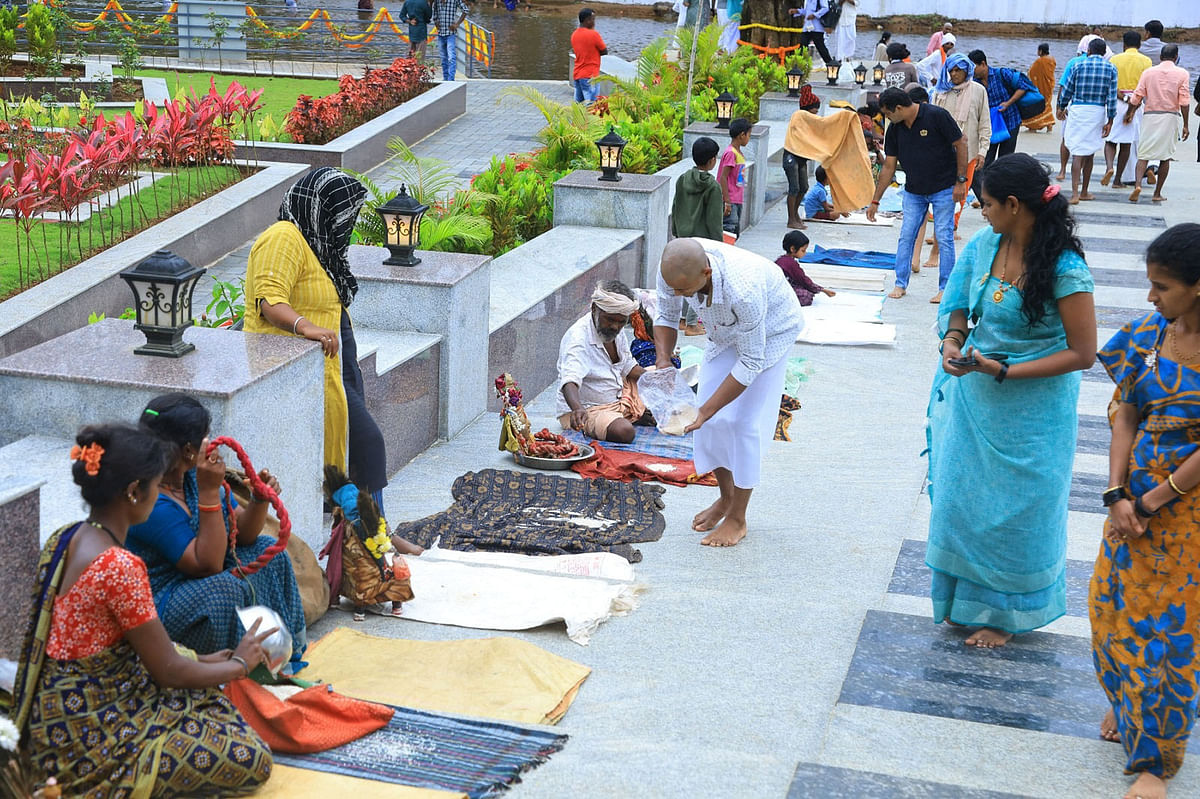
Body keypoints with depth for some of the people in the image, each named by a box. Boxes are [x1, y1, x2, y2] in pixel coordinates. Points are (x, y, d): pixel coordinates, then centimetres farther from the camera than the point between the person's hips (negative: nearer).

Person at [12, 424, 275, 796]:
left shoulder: (64, 540, 2)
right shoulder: (119, 567, -27)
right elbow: (169, 671, -17)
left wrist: (201, 660, 12)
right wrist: (239, 664, 1)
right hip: (86, 740, -10)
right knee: (253, 761, -8)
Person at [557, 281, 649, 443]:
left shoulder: (617, 331, 0)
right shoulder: (578, 337, -27)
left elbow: (628, 366, 16)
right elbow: (569, 382, -42)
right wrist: (578, 409, -62)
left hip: (617, 399, 8)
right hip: (586, 410, -8)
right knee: (624, 431, -33)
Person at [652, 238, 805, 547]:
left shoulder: (742, 290, -45)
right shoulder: (674, 266, -28)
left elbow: (750, 363, -34)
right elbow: (666, 317, -7)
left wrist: (705, 411, -32)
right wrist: (662, 364, -24)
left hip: (771, 331, -6)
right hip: (726, 331, 6)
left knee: (745, 422, -10)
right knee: (712, 419, 2)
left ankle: (737, 519, 3)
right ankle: (726, 497, 24)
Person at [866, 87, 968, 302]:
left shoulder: (936, 116, -18)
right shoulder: (895, 130, -2)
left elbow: (961, 144, -13)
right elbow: (889, 167, 5)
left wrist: (961, 181, -14)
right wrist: (875, 200, 6)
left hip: (944, 189, -5)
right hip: (913, 191, 5)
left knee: (944, 237, -5)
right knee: (906, 236, 2)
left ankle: (945, 288, 2)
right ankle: (900, 284, 12)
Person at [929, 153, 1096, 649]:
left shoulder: (1065, 269, -24)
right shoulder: (983, 247, -5)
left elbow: (1082, 353, -20)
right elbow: (957, 306, 9)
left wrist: (1001, 371, -23)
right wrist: (953, 340, -14)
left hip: (1030, 410, -6)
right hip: (972, 396, 6)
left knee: (1015, 512, 10)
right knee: (961, 497, 18)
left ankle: (1006, 612, 32)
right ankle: (963, 598, 39)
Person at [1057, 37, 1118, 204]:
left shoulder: (1079, 66, 0)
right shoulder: (1111, 69, 2)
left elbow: (1068, 90, 5)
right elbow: (1112, 96, -2)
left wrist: (1061, 107, 22)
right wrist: (1110, 121, 1)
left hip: (1078, 109, -1)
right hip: (1098, 112, 2)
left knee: (1078, 152, -5)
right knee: (1090, 152, 13)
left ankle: (1075, 193, -17)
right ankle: (1084, 193, 22)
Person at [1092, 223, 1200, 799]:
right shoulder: (1149, 334, -2)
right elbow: (1123, 414, 0)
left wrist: (1153, 500, -15)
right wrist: (1117, 494, -10)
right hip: (1137, 494, 5)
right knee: (1116, 604, 16)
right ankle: (1127, 702, 45)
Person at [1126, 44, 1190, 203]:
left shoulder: (1148, 72, 3)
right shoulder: (1182, 73, 0)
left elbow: (1136, 97, 2)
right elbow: (1184, 102, -5)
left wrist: (1129, 113, 19)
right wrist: (1185, 125, -2)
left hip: (1150, 116, 1)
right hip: (1171, 117, -1)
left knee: (1143, 154, 3)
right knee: (1165, 157, 8)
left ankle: (1138, 184, -20)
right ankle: (1157, 194, 9)